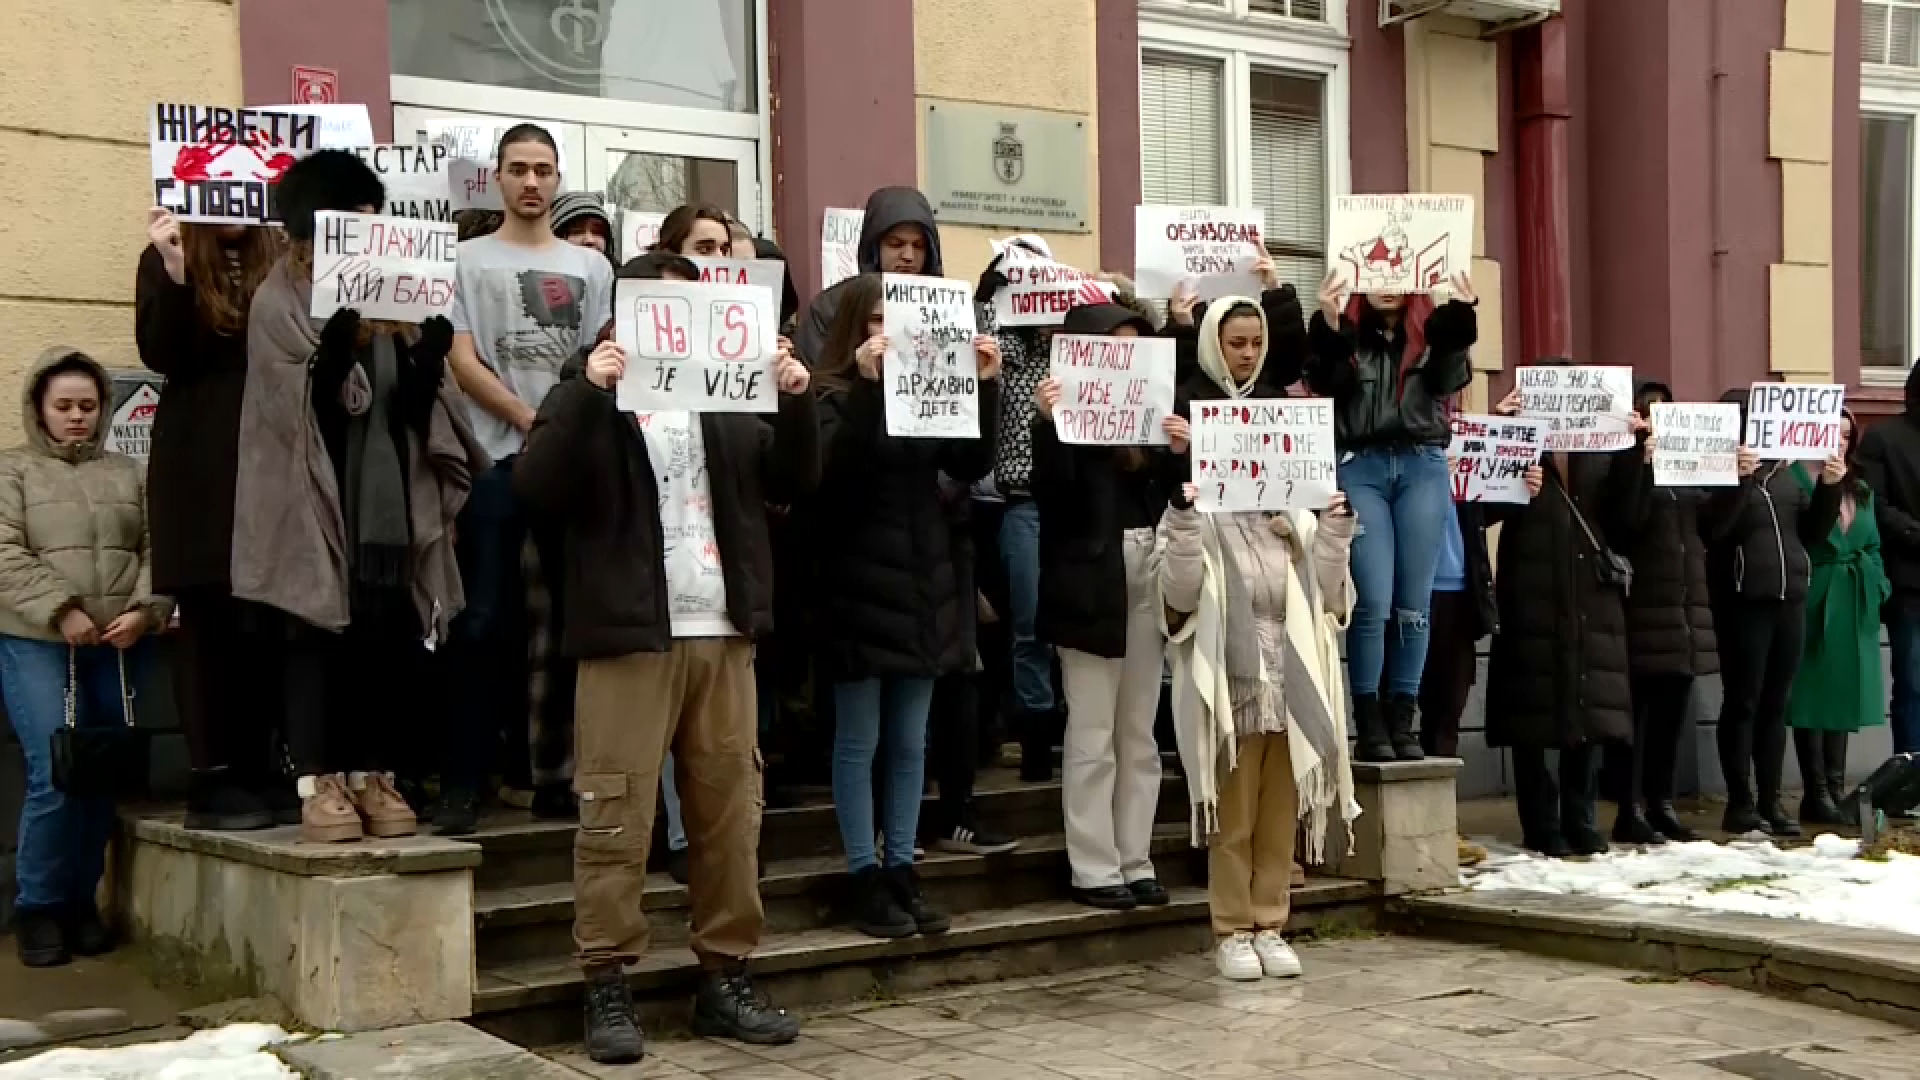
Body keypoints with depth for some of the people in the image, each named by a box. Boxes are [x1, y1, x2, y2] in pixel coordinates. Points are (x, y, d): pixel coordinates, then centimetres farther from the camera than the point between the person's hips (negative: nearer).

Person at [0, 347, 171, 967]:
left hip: (119, 648, 3)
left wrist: (145, 611, -10)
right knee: (55, 777, -11)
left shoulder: (128, 474, 15)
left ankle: (81, 900, 18)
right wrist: (62, 612, -15)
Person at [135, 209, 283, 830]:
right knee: (209, 620, 0)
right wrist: (174, 272, -17)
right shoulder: (167, 259, 5)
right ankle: (212, 779, 4)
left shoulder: (283, 258, 7)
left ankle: (259, 769, 12)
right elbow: (160, 356, -7)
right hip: (201, 467, -2)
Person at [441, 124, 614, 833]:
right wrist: (531, 419, -11)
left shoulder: (589, 266, 16)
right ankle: (464, 781, -3)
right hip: (497, 460, -3)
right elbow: (461, 360, -2)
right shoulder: (471, 260, 7)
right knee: (486, 622, -6)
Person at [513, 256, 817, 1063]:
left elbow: (794, 481, 11)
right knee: (617, 820, -5)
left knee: (731, 815, 8)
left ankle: (725, 979, 17)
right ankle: (607, 989, 2)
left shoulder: (727, 402, 18)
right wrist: (586, 391, -22)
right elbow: (535, 489, -13)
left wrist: (795, 401, -5)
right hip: (628, 637, -5)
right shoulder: (589, 400, 3)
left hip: (722, 635, 5)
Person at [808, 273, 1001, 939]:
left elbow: (971, 465, 1)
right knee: (859, 740, 2)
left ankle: (901, 872, 17)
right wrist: (868, 386, -30)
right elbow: (835, 471, -22)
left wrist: (985, 387, -10)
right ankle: (865, 879, 8)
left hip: (925, 584, 5)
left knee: (910, 741, 10)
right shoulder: (835, 395, -4)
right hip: (862, 588, -5)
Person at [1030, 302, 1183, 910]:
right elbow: (1052, 497, -16)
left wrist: (1180, 453, -7)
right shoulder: (1068, 411, -5)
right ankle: (1093, 870, 4)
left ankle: (1135, 862, 17)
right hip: (1092, 580, -6)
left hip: (1148, 572, 6)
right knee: (1092, 736, -1)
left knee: (1140, 735, 10)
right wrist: (1048, 423, -28)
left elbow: (1166, 498, 12)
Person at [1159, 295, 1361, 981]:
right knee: (1234, 817, 1)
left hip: (1292, 677, 4)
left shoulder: (1298, 517, 10)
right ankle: (1233, 933, 9)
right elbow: (1181, 593, -14)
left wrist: (1336, 530, -5)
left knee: (1281, 814, 8)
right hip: (1230, 677, -4)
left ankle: (1270, 927, 17)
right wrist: (1182, 518, -24)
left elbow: (1326, 591, 6)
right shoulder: (1199, 515, -3)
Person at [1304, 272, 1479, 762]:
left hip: (1423, 468, 2)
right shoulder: (1345, 332, 9)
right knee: (1373, 601, -8)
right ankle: (1369, 725, -1)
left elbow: (1452, 378, -5)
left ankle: (1401, 722, 10)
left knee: (1414, 602, 3)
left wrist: (1461, 318, -21)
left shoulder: (1432, 329, 13)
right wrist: (1328, 327, -24)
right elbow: (1323, 384, -8)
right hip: (1361, 468, -2)